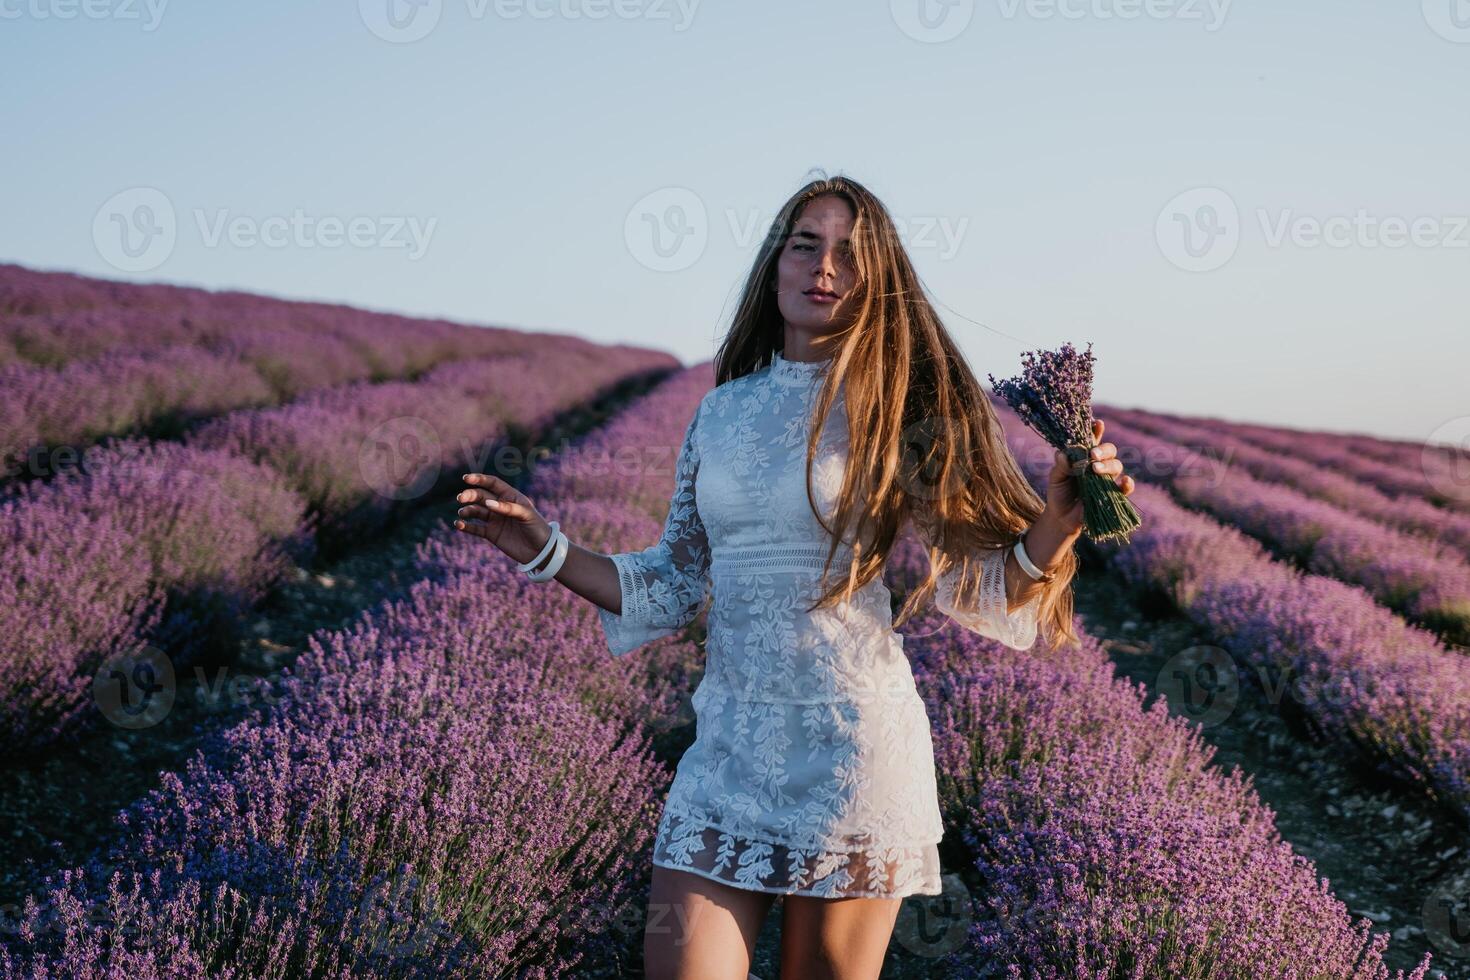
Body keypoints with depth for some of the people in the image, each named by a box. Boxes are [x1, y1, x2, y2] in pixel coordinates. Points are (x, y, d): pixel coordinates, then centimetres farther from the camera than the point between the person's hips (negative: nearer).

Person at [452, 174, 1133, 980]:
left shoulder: (894, 413, -3)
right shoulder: (722, 411, 8)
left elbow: (972, 587, -6)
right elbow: (674, 588, 13)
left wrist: (1058, 521, -23)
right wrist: (547, 550, 7)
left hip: (850, 743, -3)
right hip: (728, 748, 3)